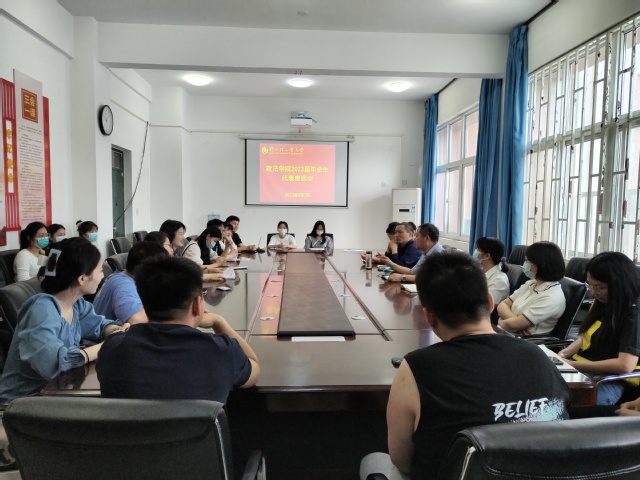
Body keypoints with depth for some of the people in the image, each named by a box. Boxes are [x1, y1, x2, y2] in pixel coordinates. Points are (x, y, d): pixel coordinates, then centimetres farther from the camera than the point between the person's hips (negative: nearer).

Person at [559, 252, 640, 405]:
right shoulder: (601, 302, 9)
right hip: (581, 368, 8)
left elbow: (625, 365, -23)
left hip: (608, 380, -8)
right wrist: (565, 353, -1)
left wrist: (574, 364, -20)